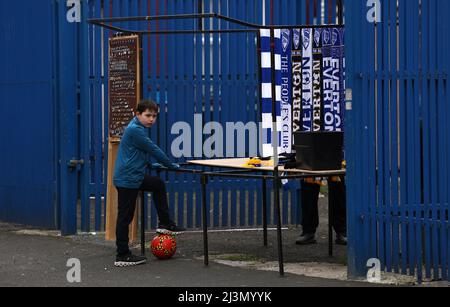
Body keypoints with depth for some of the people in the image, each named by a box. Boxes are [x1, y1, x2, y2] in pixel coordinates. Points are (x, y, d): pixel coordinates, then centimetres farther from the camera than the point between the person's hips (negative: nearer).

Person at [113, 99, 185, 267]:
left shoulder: (139, 128, 12)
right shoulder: (135, 130, -19)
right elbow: (153, 149, -16)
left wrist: (150, 164, 22)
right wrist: (171, 165, -6)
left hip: (134, 176, 10)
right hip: (127, 180, -10)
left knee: (158, 185, 23)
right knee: (125, 216, -4)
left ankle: (165, 224, 28)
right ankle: (122, 256, 1)